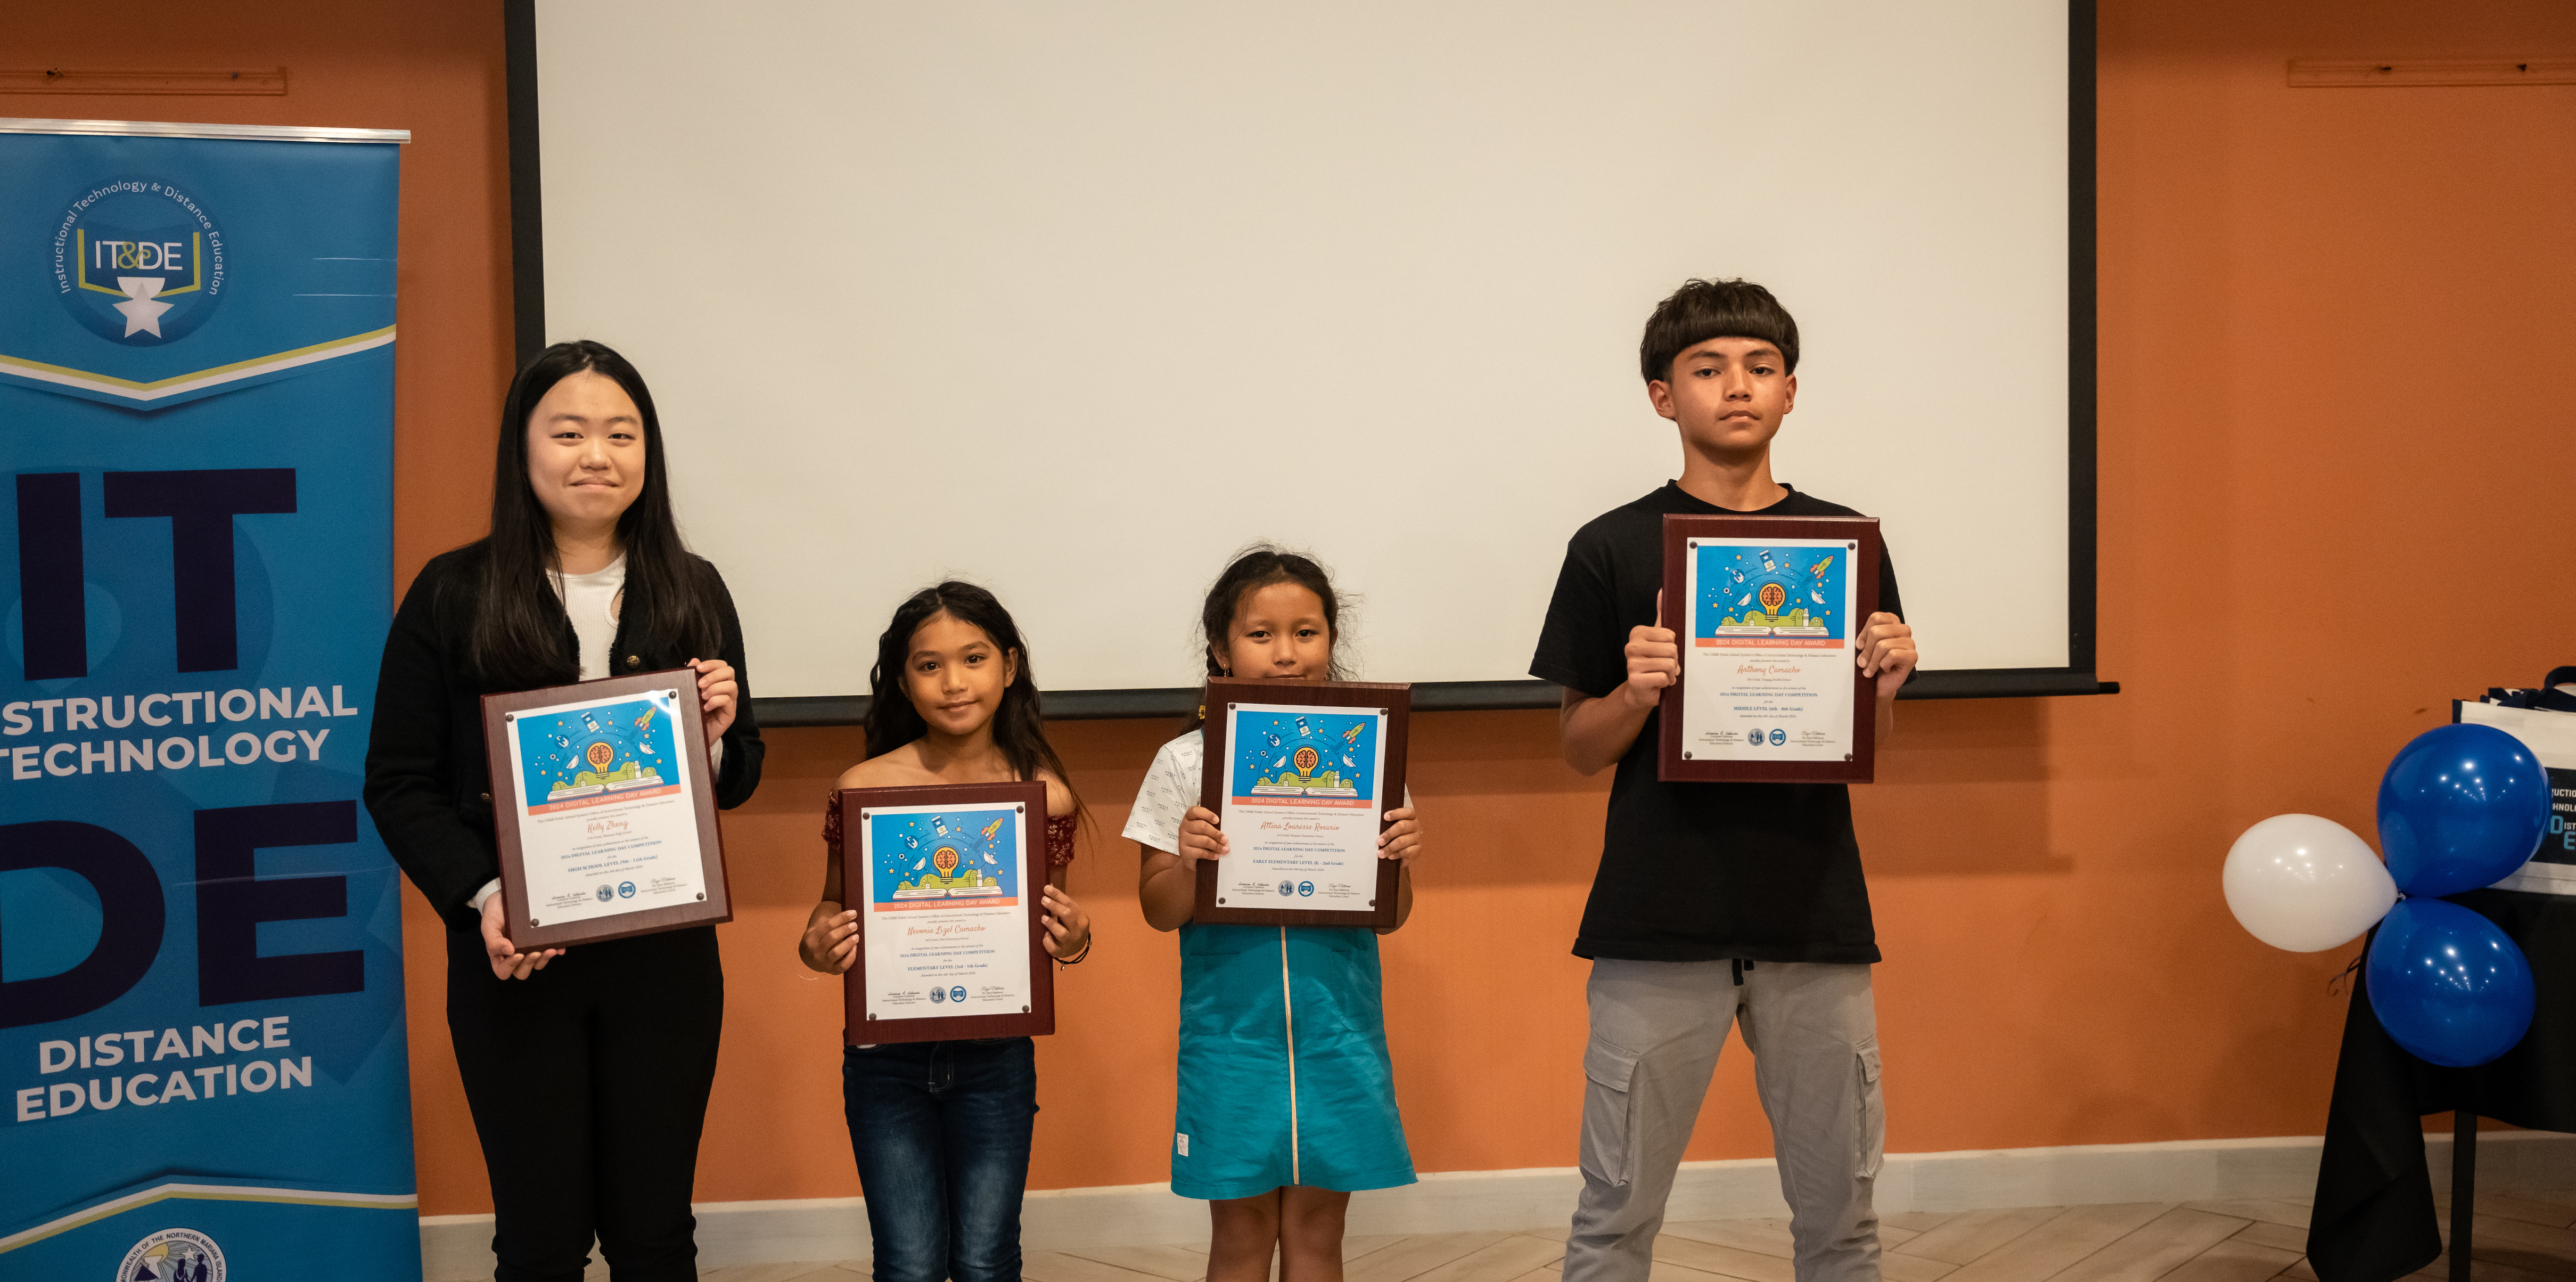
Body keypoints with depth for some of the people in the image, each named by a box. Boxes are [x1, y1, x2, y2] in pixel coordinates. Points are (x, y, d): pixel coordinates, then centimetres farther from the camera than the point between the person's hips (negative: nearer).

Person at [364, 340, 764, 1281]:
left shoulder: (693, 594, 5)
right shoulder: (452, 596, -2)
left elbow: (738, 779, 13)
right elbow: (399, 785, -2)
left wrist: (719, 737, -10)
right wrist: (481, 900, -16)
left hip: (664, 954, 2)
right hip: (514, 961, -2)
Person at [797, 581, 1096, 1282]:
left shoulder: (1046, 796, -4)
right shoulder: (863, 789, -8)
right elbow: (835, 906, 4)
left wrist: (1073, 941, -14)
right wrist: (818, 945, -17)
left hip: (996, 1059, 1)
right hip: (886, 1057, -1)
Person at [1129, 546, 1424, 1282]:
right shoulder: (1188, 763, -2)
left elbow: (1390, 916, 5)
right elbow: (1160, 913, 0)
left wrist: (1399, 859, -15)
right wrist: (1187, 864, -19)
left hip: (1336, 1028, 1)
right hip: (1231, 1028, -1)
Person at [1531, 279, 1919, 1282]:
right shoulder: (1613, 549, 1)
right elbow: (1579, 748, 5)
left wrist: (1884, 684, -8)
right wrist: (1638, 692, -15)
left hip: (1815, 912, 2)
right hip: (1657, 920, -2)